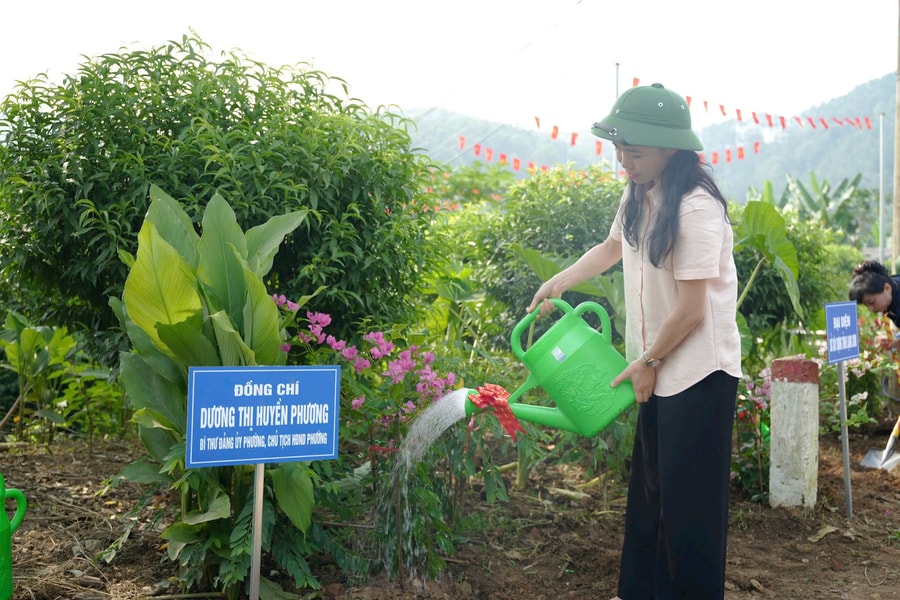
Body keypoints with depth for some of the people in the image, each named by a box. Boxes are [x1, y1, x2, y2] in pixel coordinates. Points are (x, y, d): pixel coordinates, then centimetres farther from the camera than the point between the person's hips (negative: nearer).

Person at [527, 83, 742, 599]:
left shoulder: (696, 209, -22)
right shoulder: (640, 195, 5)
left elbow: (690, 311, -20)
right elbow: (613, 247, 26)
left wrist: (647, 362, -8)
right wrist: (559, 282, 17)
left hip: (699, 372, -9)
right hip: (660, 370, 9)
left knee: (689, 499, -1)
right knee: (648, 488, 16)